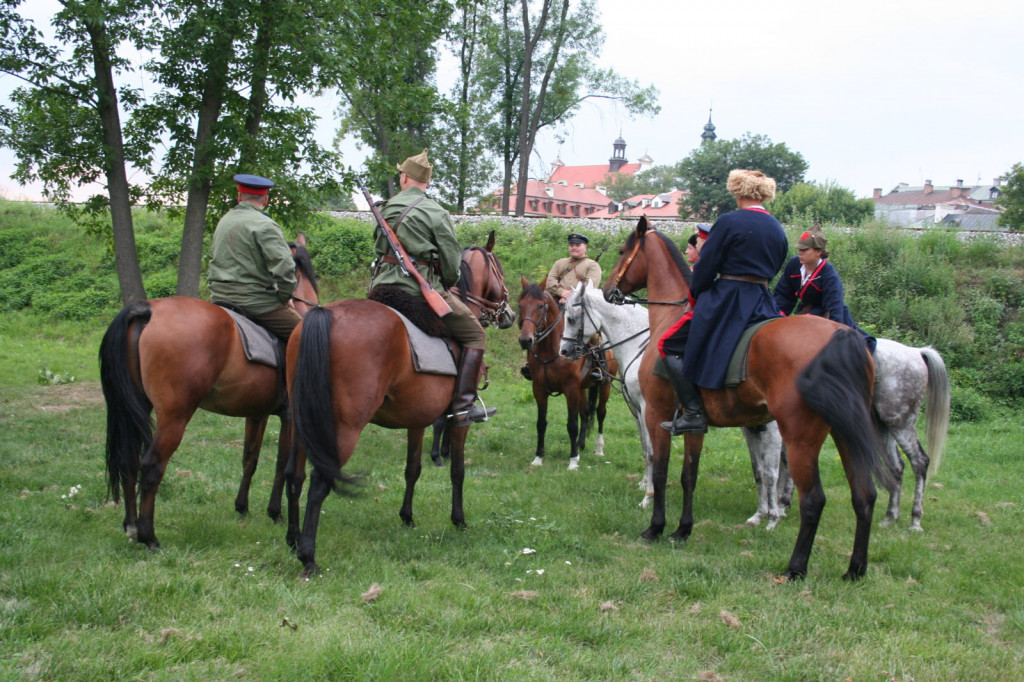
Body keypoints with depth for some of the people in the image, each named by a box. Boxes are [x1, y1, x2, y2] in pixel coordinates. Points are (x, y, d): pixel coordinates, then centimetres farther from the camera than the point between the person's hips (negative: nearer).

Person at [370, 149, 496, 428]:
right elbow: (452, 259, -5)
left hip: (384, 287, 6)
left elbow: (379, 248, 16)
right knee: (475, 335, 1)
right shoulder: (435, 213, -5)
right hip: (422, 288, -6)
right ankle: (463, 406, -7)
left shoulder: (387, 208, 11)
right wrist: (447, 285, 13)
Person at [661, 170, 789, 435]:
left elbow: (706, 266, -7)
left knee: (671, 348, 0)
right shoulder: (778, 229, 10)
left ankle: (693, 412, -9)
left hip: (725, 300, -7)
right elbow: (774, 269, 17)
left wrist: (696, 293, 9)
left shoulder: (729, 222, -10)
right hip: (763, 302, 7)